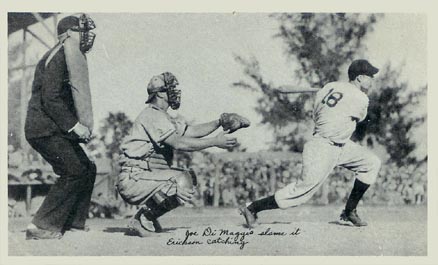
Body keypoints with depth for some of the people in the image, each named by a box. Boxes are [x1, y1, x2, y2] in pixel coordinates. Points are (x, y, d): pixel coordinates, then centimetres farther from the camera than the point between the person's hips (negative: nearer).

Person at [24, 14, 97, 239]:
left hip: (58, 130, 10)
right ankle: (41, 227, -10)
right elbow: (50, 98, -21)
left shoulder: (72, 59, 18)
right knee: (74, 172, -15)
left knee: (87, 169, 7)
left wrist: (81, 125, 10)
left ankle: (73, 225, 12)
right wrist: (74, 125, -22)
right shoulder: (57, 57, -12)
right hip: (45, 129, -10)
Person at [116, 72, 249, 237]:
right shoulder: (152, 115, -13)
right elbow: (179, 143, -22)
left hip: (146, 175, 10)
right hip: (133, 179, -10)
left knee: (190, 177, 13)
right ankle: (143, 219, -10)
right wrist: (215, 142, -20)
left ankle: (148, 214, 8)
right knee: (182, 182, -25)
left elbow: (191, 131, 17)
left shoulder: (162, 117, 21)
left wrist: (218, 123, 4)